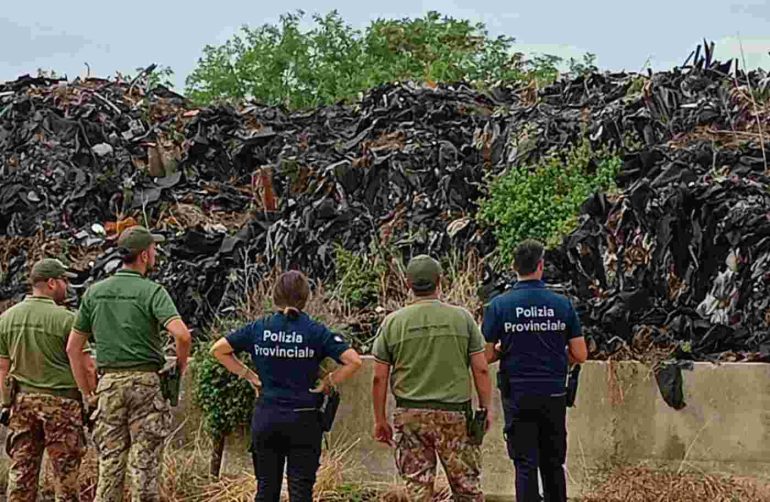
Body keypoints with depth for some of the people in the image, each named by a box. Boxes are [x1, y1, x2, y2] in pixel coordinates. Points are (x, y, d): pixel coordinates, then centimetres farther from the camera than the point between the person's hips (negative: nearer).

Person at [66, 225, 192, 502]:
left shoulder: (95, 292, 8)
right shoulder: (152, 291, -6)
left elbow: (73, 347, 10)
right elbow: (182, 334, -21)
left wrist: (87, 391, 16)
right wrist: (181, 365, -2)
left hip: (109, 383, 4)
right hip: (146, 382, -4)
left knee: (110, 463, 8)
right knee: (144, 464, 0)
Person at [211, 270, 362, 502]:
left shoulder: (259, 328, 1)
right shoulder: (315, 331, -6)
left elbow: (218, 349, 6)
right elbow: (353, 361, -14)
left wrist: (248, 375, 8)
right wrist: (328, 382, -1)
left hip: (266, 418, 2)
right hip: (303, 420, -2)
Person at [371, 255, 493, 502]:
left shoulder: (393, 322, 1)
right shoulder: (462, 317, -1)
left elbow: (379, 378, 2)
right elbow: (481, 370, -1)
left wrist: (380, 420, 10)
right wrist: (486, 408, 10)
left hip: (409, 414, 1)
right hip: (454, 413, -1)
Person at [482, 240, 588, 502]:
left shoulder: (499, 305, -6)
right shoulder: (562, 304, -1)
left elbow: (486, 356, -6)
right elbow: (580, 354, 0)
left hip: (518, 397, -2)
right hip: (554, 395, 2)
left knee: (526, 465, 1)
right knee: (553, 464, 13)